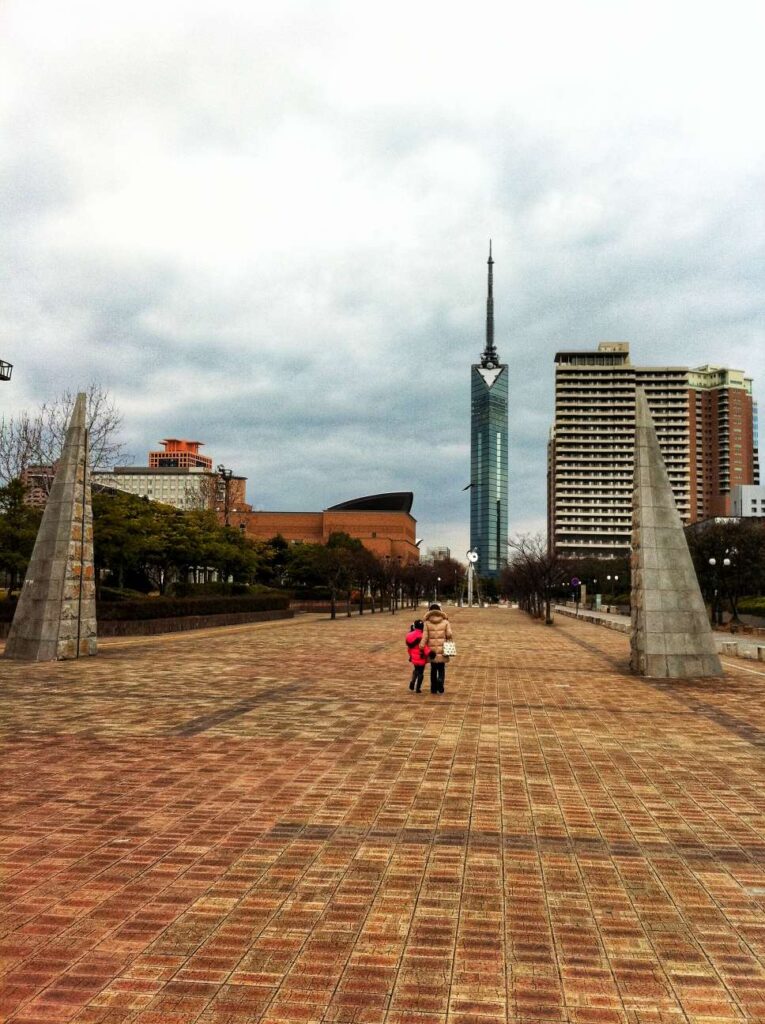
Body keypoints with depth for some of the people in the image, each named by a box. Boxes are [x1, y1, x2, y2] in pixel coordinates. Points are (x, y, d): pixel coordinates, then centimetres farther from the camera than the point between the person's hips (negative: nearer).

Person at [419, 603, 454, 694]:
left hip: (432, 650, 1)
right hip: (442, 650, -1)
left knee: (433, 670, 14)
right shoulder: (445, 622, -1)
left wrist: (421, 648, -6)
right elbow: (449, 635, -7)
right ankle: (440, 681, -16)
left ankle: (433, 688, 18)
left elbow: (424, 637, -8)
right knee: (441, 669, 11)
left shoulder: (427, 623, -3)